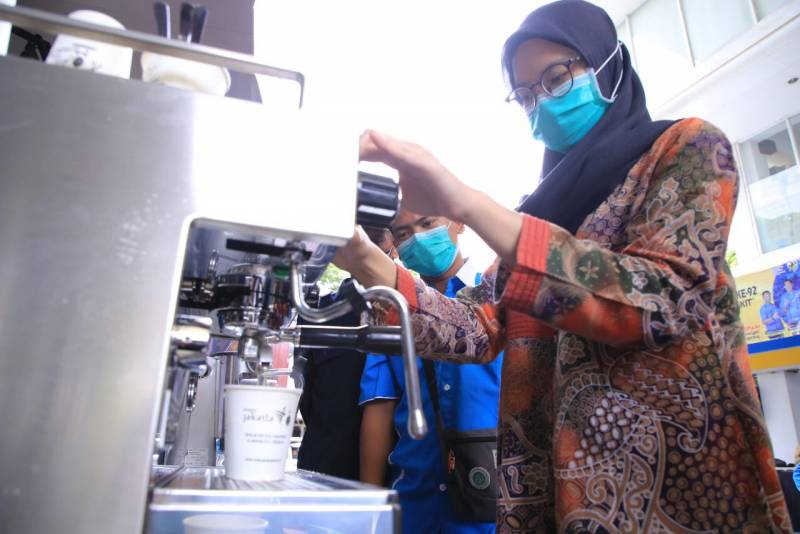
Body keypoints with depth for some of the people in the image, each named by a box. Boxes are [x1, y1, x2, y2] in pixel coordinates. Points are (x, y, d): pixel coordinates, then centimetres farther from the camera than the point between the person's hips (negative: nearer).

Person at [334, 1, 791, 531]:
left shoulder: (687, 148, -2)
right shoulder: (548, 203, 12)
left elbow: (661, 300, -22)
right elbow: (482, 328, 0)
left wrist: (467, 203, -29)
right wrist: (365, 261, -14)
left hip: (678, 472, -5)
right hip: (553, 477, 6)